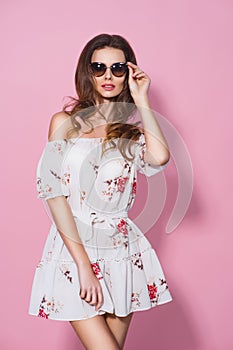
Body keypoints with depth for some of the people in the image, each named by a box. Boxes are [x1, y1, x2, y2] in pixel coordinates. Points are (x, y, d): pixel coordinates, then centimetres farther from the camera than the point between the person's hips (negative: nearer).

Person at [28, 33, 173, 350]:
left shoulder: (133, 128, 9)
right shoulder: (65, 122, 3)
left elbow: (160, 158, -15)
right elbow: (53, 192, -6)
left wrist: (141, 101, -6)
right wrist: (83, 264, -12)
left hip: (122, 250, 3)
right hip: (74, 247, -2)